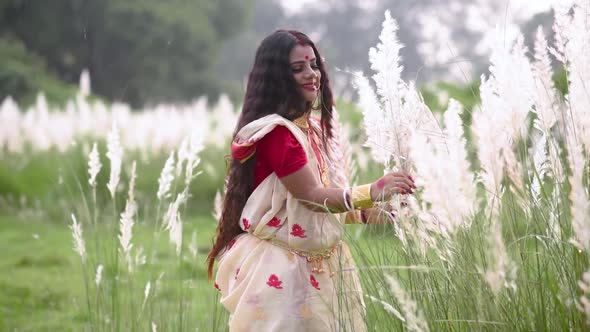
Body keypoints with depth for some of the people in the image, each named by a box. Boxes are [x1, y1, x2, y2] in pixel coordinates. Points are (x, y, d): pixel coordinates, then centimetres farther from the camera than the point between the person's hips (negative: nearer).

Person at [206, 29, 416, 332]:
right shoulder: (274, 132, -17)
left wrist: (373, 209, -2)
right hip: (278, 270, -8)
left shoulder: (316, 129, 11)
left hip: (318, 266, 8)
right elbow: (312, 195, -21)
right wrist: (372, 192, -30)